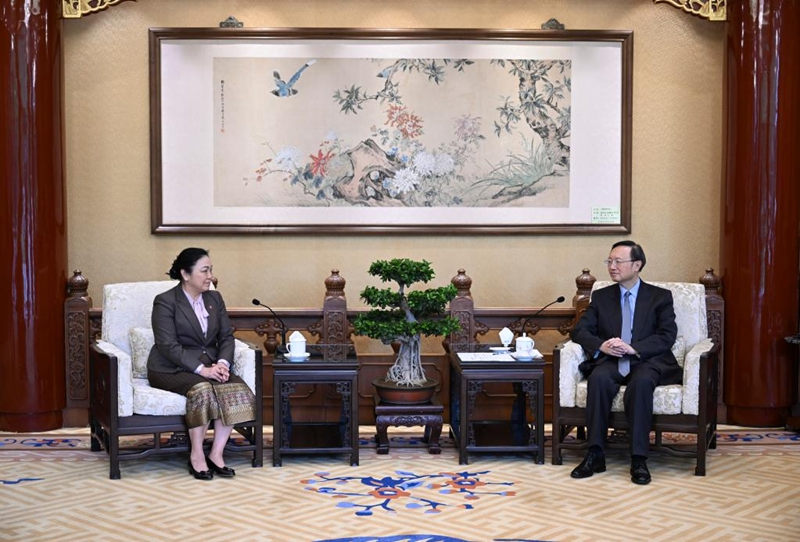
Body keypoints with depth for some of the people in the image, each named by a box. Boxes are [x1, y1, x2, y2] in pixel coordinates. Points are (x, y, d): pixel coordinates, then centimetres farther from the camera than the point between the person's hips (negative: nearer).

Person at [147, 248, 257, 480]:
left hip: (209, 366, 5)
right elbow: (168, 346, -17)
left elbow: (227, 336, 6)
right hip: (171, 369, -5)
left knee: (237, 389, -23)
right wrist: (201, 369, -26)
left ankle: (216, 454, -18)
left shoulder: (215, 299, 11)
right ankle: (196, 456, -21)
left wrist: (222, 363, -15)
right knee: (202, 389, -34)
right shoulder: (165, 302, -8)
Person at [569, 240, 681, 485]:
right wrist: (601, 345, -14)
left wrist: (633, 348, -19)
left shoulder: (660, 297, 9)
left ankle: (639, 458, -34)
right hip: (610, 361, 2)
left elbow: (667, 336, -4)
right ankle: (595, 454, -30)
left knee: (641, 382, -37)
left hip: (648, 361, -2)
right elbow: (579, 330, 8)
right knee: (598, 378, -33)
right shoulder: (601, 297, 16)